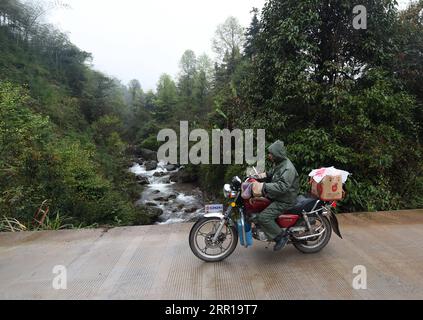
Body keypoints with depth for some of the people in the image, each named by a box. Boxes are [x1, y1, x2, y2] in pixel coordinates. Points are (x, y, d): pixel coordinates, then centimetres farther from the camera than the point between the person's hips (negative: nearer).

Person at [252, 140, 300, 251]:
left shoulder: (288, 168, -24)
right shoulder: (278, 163, 7)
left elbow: (282, 187, -35)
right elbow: (272, 174, 25)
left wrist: (264, 187, -38)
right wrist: (264, 175, 5)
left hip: (284, 200, -10)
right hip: (276, 196, 10)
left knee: (263, 218, -21)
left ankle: (281, 236, -3)